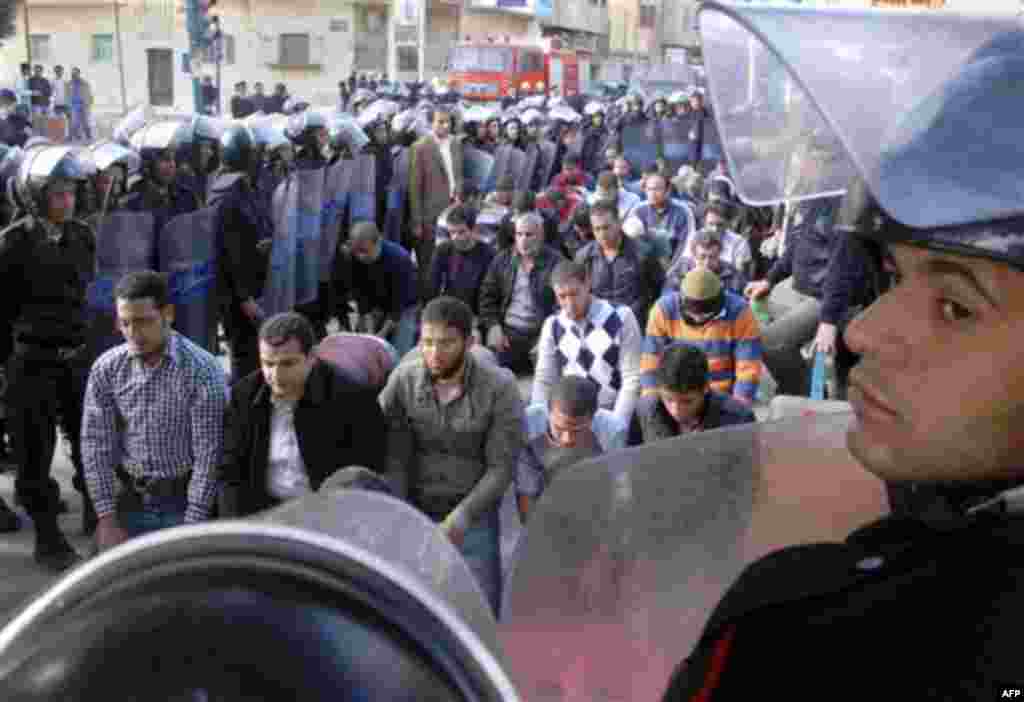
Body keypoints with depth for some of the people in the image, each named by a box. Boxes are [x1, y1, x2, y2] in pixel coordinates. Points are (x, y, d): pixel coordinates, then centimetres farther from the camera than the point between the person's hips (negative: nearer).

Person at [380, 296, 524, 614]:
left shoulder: (501, 388, -18)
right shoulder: (402, 381, -12)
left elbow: (501, 469, -15)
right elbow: (393, 460, -8)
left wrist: (457, 521, -23)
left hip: (474, 518, -2)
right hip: (415, 515, 2)